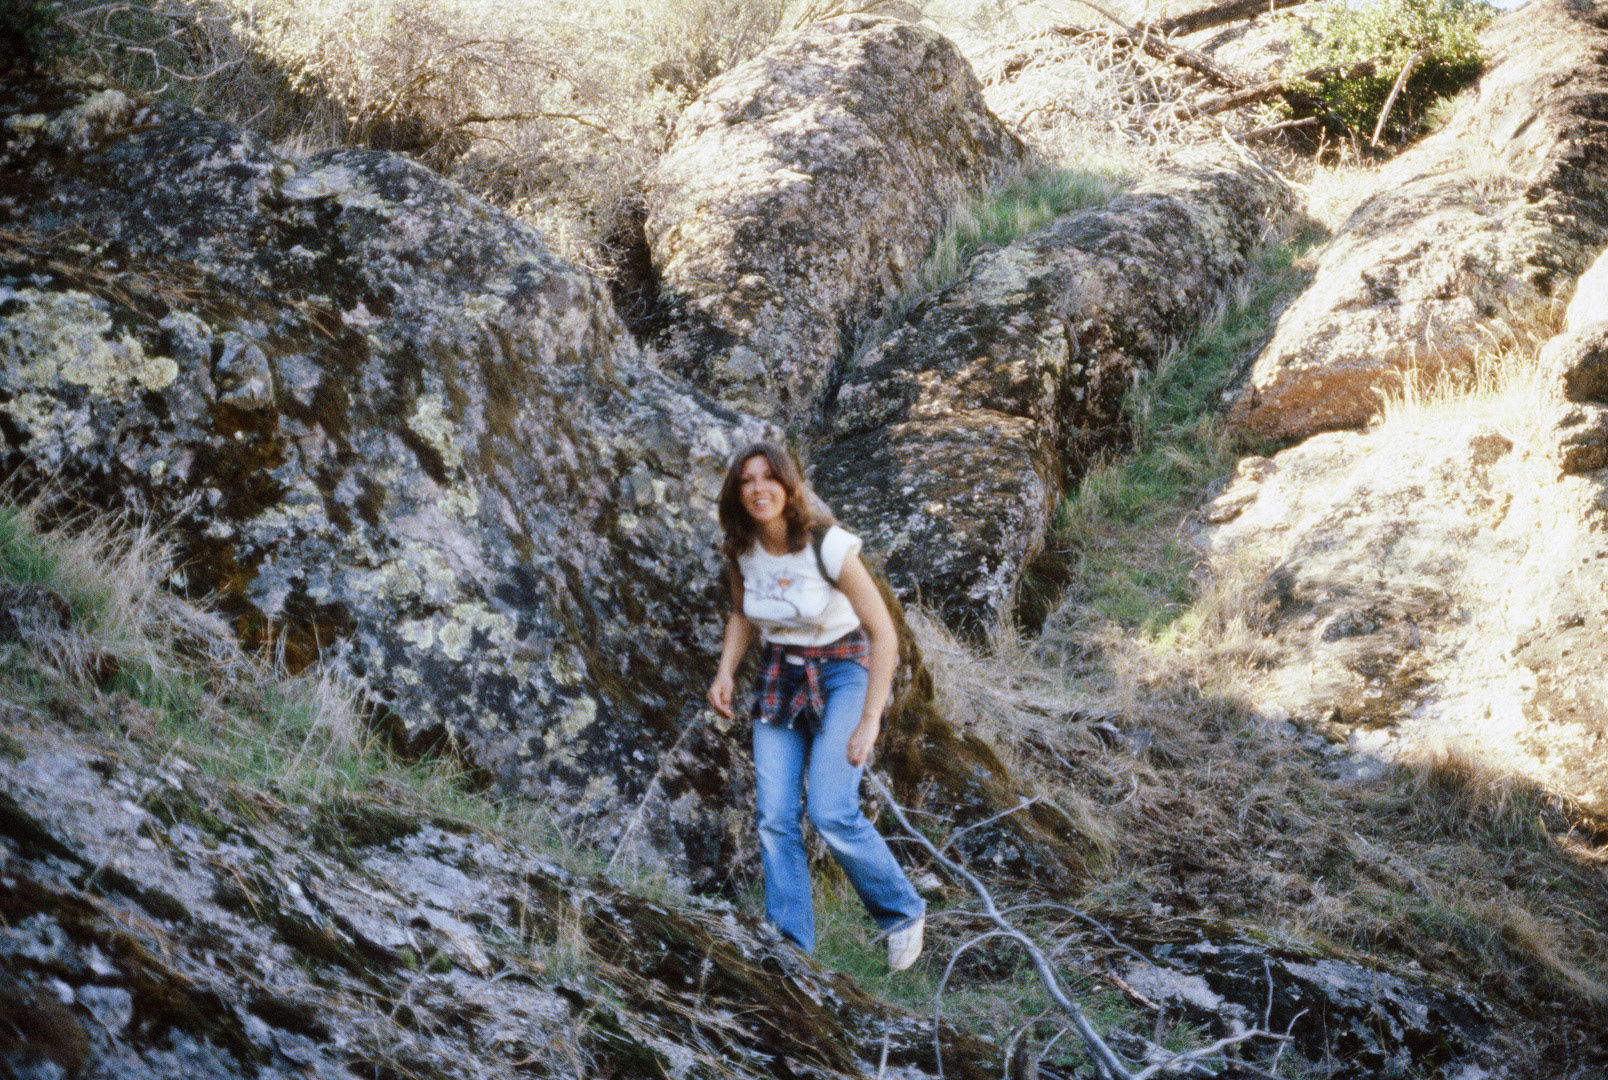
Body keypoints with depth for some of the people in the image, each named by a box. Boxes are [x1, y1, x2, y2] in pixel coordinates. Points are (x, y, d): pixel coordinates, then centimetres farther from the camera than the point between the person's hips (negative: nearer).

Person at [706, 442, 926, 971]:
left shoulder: (829, 546, -23)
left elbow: (884, 634, -20)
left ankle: (902, 912, 7)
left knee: (831, 812, -18)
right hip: (780, 677, 5)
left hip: (843, 673, -5)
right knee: (774, 818, -5)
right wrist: (725, 671, -2)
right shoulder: (741, 551, -6)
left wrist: (870, 721, -23)